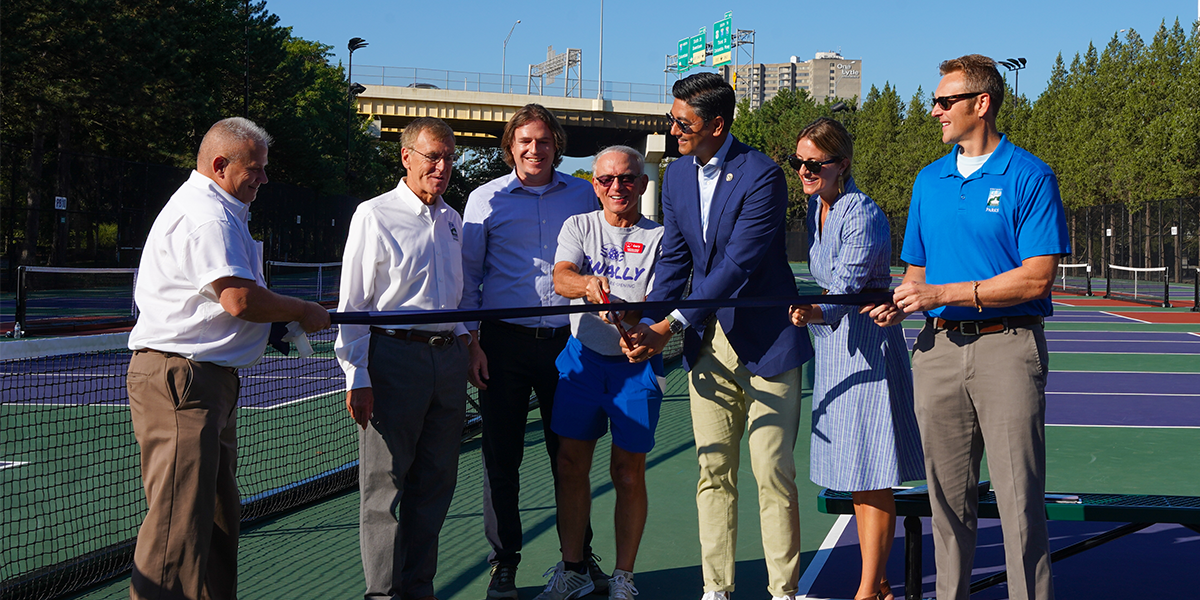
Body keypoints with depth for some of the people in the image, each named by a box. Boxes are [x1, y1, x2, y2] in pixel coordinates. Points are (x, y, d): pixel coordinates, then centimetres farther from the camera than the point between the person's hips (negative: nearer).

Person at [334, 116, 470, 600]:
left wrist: (463, 337, 12)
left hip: (448, 356, 6)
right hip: (394, 356, -6)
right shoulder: (374, 216, -3)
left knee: (435, 482, 10)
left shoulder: (452, 221, 15)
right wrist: (357, 376, -11)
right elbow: (352, 305, -6)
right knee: (385, 486, -1)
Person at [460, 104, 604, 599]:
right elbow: (468, 276, 6)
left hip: (568, 340, 1)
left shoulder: (584, 196, 8)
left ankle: (580, 556, 21)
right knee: (501, 457, 3)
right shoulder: (486, 199, 4)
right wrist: (471, 342, -1)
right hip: (504, 341, -1)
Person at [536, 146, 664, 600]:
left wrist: (631, 316, -33)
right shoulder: (578, 226, 7)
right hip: (581, 357, 2)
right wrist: (587, 284, -34)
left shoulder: (658, 237, 0)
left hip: (635, 363, -2)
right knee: (571, 463, 4)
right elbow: (561, 277, -11)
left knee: (628, 473, 2)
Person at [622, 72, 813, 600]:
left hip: (766, 339, -6)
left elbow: (737, 267, -20)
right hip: (708, 340, 6)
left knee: (773, 473, -2)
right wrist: (646, 325, -6)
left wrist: (672, 326, -22)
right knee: (713, 471, 8)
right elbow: (674, 261, 9)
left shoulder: (761, 175, -15)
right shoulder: (676, 177, 7)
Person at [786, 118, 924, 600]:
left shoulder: (863, 215, -18)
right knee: (854, 475, 13)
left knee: (871, 477, -3)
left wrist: (816, 312, -47)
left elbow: (846, 288, -30)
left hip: (868, 346, -9)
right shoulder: (815, 206, 8)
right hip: (831, 342, 9)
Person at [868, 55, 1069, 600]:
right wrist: (899, 303, -2)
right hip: (938, 349, 5)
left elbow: (1036, 278, -10)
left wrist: (945, 294, -14)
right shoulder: (929, 181, 15)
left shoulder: (1029, 177, -3)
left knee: (1020, 501, -4)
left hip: (1008, 347, -5)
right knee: (947, 498, 9)